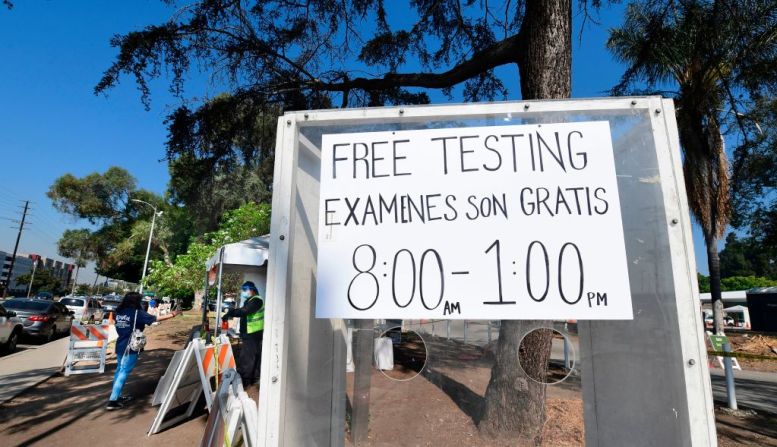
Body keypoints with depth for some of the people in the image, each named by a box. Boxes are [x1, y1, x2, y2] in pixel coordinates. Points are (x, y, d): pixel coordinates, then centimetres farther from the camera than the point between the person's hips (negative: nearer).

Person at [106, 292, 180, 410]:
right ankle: (112, 401, -2)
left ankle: (116, 396, 26)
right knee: (123, 372, -3)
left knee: (120, 370, 17)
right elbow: (156, 319, -10)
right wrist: (172, 315, -1)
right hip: (130, 348, -8)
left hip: (120, 346, 8)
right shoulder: (136, 313, -14)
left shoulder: (119, 312, 5)